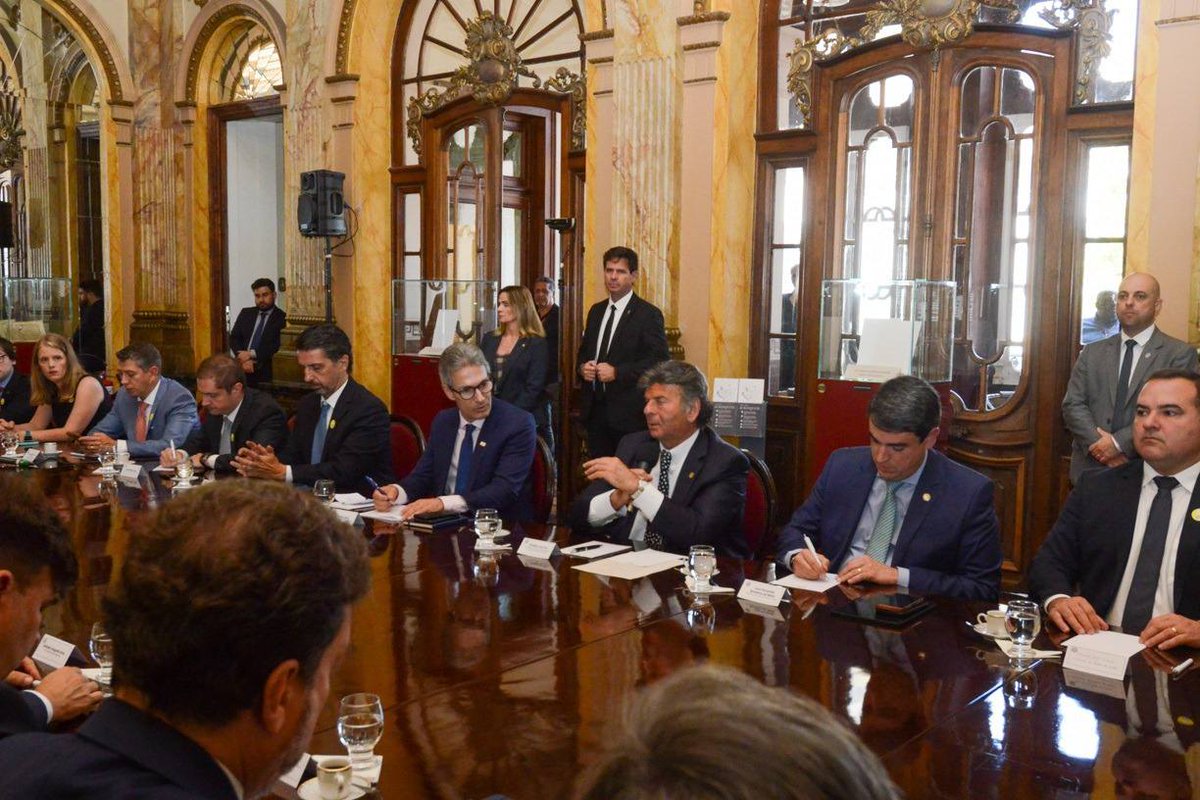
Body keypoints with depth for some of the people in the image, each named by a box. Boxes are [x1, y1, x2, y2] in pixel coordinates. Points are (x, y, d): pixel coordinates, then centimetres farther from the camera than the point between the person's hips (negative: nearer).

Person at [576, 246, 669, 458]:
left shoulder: (648, 315, -6)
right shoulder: (596, 311, 15)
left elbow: (660, 361, -12)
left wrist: (617, 372, -19)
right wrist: (583, 367, 1)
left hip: (628, 413, -6)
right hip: (594, 408, 6)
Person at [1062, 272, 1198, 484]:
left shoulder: (1181, 354, -2)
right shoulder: (1092, 353, 9)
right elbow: (1072, 405, 2)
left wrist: (1118, 443, -17)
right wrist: (1100, 444, -13)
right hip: (1090, 469, 3)